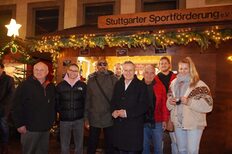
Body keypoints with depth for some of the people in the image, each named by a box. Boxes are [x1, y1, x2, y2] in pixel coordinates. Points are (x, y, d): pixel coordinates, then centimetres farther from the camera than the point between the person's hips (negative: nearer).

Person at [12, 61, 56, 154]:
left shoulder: (51, 87, 7)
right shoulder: (25, 85, -10)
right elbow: (17, 106, -12)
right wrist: (19, 124, -14)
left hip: (46, 128, 5)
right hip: (30, 128, -5)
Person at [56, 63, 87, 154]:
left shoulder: (83, 85, 0)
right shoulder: (60, 85, 0)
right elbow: (56, 102, 7)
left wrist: (83, 113, -2)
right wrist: (60, 112, 1)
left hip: (79, 119, 0)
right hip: (64, 120, 0)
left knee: (79, 145, 12)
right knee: (64, 146, 10)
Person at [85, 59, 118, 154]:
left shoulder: (113, 79, -2)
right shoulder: (91, 79, 3)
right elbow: (87, 99, 3)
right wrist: (86, 117, 2)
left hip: (110, 118, -1)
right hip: (94, 119, 1)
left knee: (109, 144, 13)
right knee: (92, 144, 13)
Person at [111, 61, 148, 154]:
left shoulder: (141, 85, -4)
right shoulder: (118, 84, 13)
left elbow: (143, 106, -10)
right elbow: (113, 101, 17)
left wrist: (127, 113, -16)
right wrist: (114, 111, -4)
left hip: (134, 126, -4)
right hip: (118, 125, 5)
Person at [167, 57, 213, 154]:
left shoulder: (199, 85, -10)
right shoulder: (174, 83, 7)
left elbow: (208, 105, -18)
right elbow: (169, 105, 14)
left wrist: (189, 101, -27)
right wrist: (170, 102, -9)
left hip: (194, 124, -5)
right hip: (178, 123, 5)